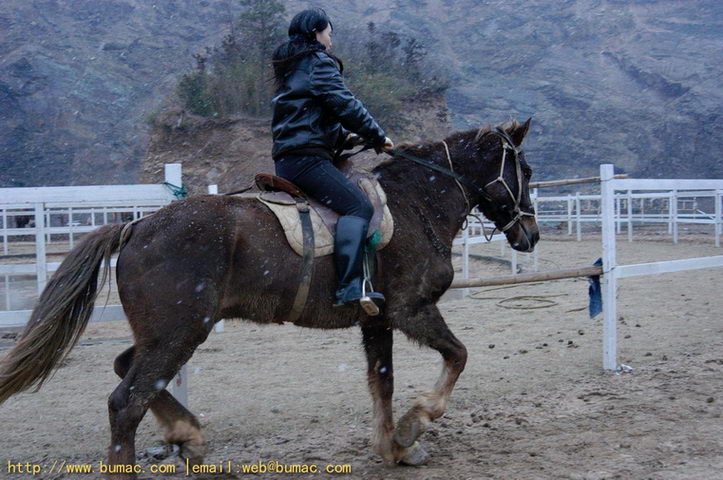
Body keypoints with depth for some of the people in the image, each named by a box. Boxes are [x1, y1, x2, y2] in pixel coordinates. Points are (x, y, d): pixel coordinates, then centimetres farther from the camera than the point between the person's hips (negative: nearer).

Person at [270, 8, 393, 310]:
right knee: (357, 206, -21)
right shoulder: (319, 64, -4)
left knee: (355, 204, 17)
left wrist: (345, 136, 17)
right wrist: (378, 137, 0)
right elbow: (346, 105, -12)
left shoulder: (290, 68, 26)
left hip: (285, 158, 11)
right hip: (307, 158, -11)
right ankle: (350, 289, -33)